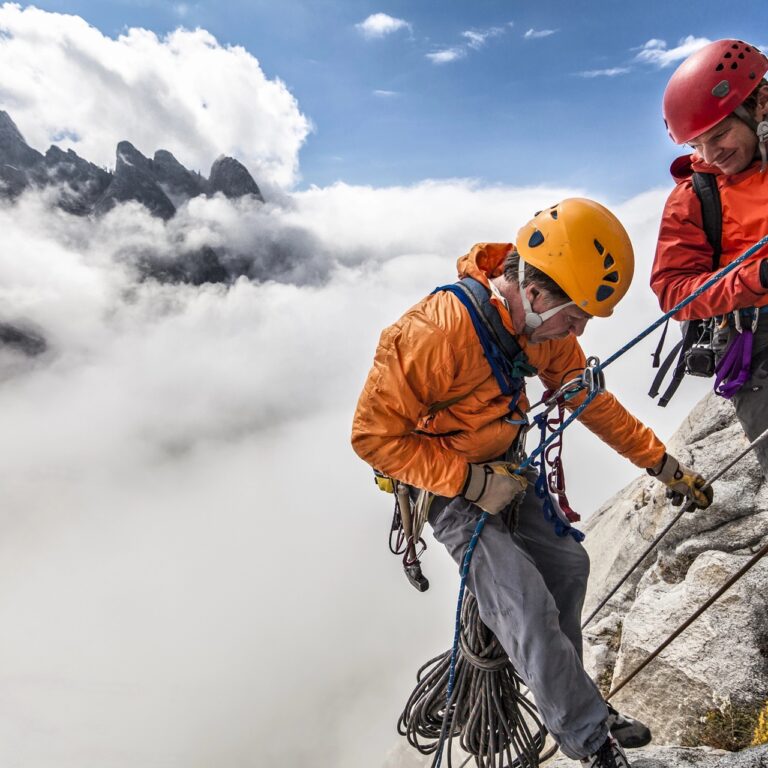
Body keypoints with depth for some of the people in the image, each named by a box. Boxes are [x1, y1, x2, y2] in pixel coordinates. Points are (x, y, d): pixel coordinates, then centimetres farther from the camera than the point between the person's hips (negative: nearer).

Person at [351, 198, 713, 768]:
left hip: (502, 468, 7)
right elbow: (375, 434, -28)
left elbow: (589, 397, 4)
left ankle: (565, 693, 34)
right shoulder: (439, 330, -34)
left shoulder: (547, 322, -9)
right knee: (526, 602, -13)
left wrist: (661, 462, 5)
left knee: (567, 562, 10)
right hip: (444, 483, -7)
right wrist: (471, 482, -29)